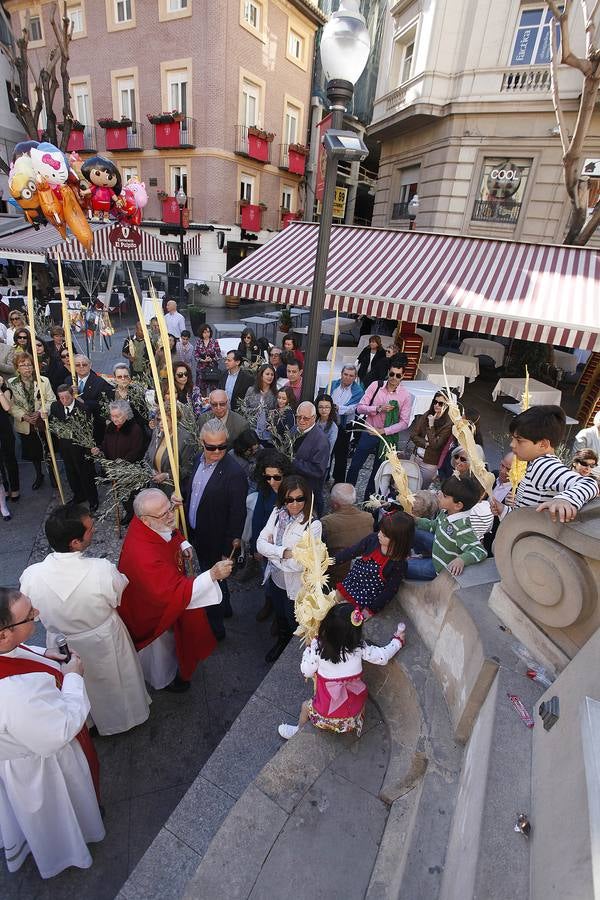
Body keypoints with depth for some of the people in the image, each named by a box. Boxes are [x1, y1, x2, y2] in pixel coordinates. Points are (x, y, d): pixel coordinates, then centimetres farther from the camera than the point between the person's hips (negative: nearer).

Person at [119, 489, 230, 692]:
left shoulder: (156, 524, -22)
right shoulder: (142, 555, -46)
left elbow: (172, 533, 5)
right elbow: (174, 594, -46)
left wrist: (183, 545, -11)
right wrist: (213, 574, -51)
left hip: (163, 590, 8)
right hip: (153, 611, -8)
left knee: (172, 635, 34)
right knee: (161, 645, 22)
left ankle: (170, 665, 64)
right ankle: (163, 680, 52)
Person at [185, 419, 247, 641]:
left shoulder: (234, 473, -28)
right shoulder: (199, 458, -4)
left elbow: (238, 514, -22)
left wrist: (230, 546, -17)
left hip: (216, 542, -8)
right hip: (196, 533, 8)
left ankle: (215, 628, 33)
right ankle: (224, 608, 52)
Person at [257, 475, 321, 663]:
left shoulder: (313, 525, -27)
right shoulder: (277, 513, -11)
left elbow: (302, 562, -29)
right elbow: (260, 543, -13)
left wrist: (272, 551, -19)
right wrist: (283, 552, -28)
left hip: (296, 585, -4)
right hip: (275, 578, 5)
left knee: (295, 624, 22)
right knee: (280, 615, 30)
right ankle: (281, 642, 60)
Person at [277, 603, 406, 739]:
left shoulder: (317, 648, -23)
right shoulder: (359, 647, -20)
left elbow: (306, 672, -9)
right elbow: (382, 657, -8)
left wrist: (308, 650, 4)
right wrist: (397, 641, 6)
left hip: (326, 714, -1)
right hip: (353, 715, 1)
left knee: (306, 706, 30)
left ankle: (298, 731, 49)